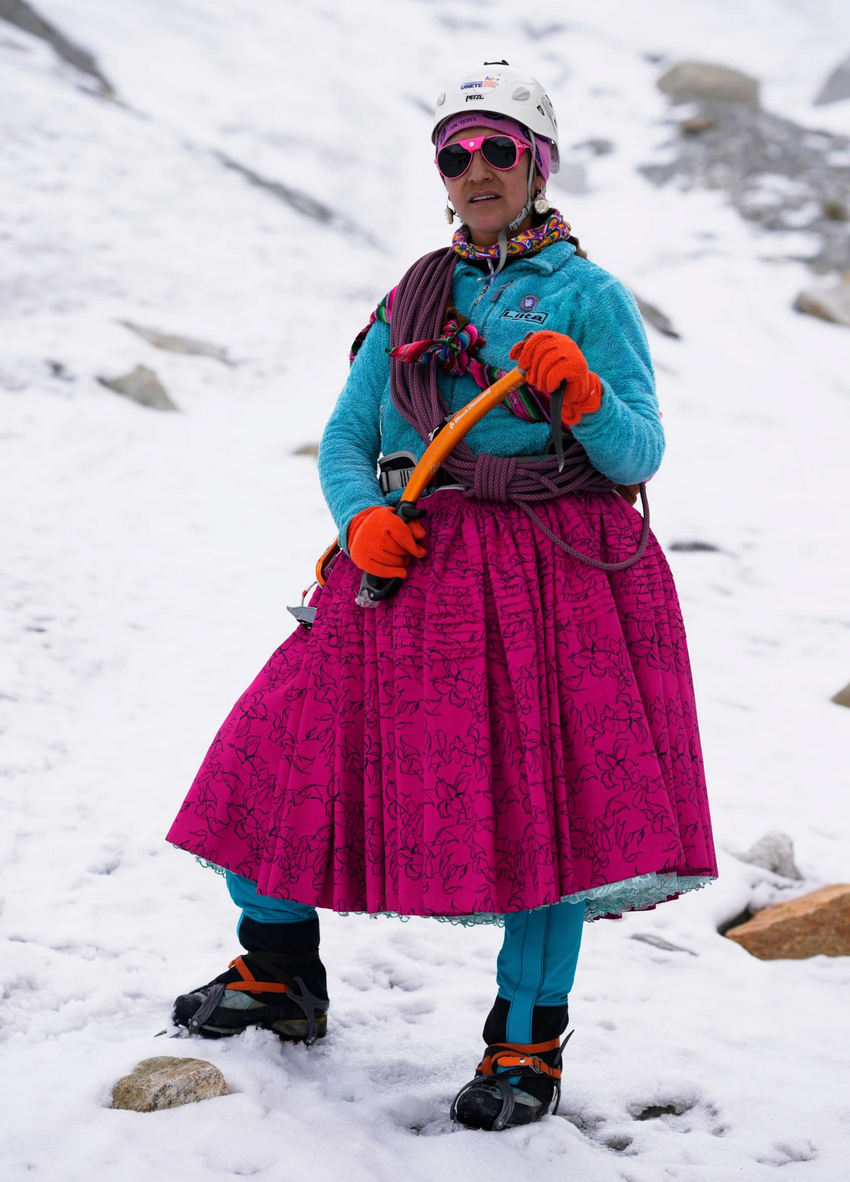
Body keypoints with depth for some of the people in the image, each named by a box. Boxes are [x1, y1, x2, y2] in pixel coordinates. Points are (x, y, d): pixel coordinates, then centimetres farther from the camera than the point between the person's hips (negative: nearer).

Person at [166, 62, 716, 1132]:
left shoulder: (590, 296, 5)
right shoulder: (414, 300, 17)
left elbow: (639, 456, -2)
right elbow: (345, 439, 14)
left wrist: (582, 396, -22)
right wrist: (363, 518, -6)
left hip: (556, 570, -4)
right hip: (416, 565, 4)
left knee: (548, 796, -9)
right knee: (282, 749, -3)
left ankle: (526, 1046, 7)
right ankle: (279, 975, 20)